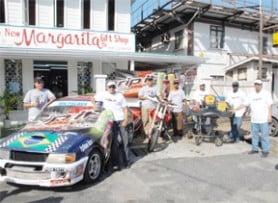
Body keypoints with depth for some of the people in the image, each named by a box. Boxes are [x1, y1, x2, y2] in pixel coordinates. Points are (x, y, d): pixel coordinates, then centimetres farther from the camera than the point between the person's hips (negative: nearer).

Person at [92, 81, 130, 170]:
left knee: (124, 141, 7)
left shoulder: (120, 95, 8)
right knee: (114, 143, -5)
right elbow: (93, 99, 20)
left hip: (121, 121, 1)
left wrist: (126, 120, -4)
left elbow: (125, 108, 6)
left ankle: (125, 160, 22)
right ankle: (116, 163, 1)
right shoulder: (103, 94, 8)